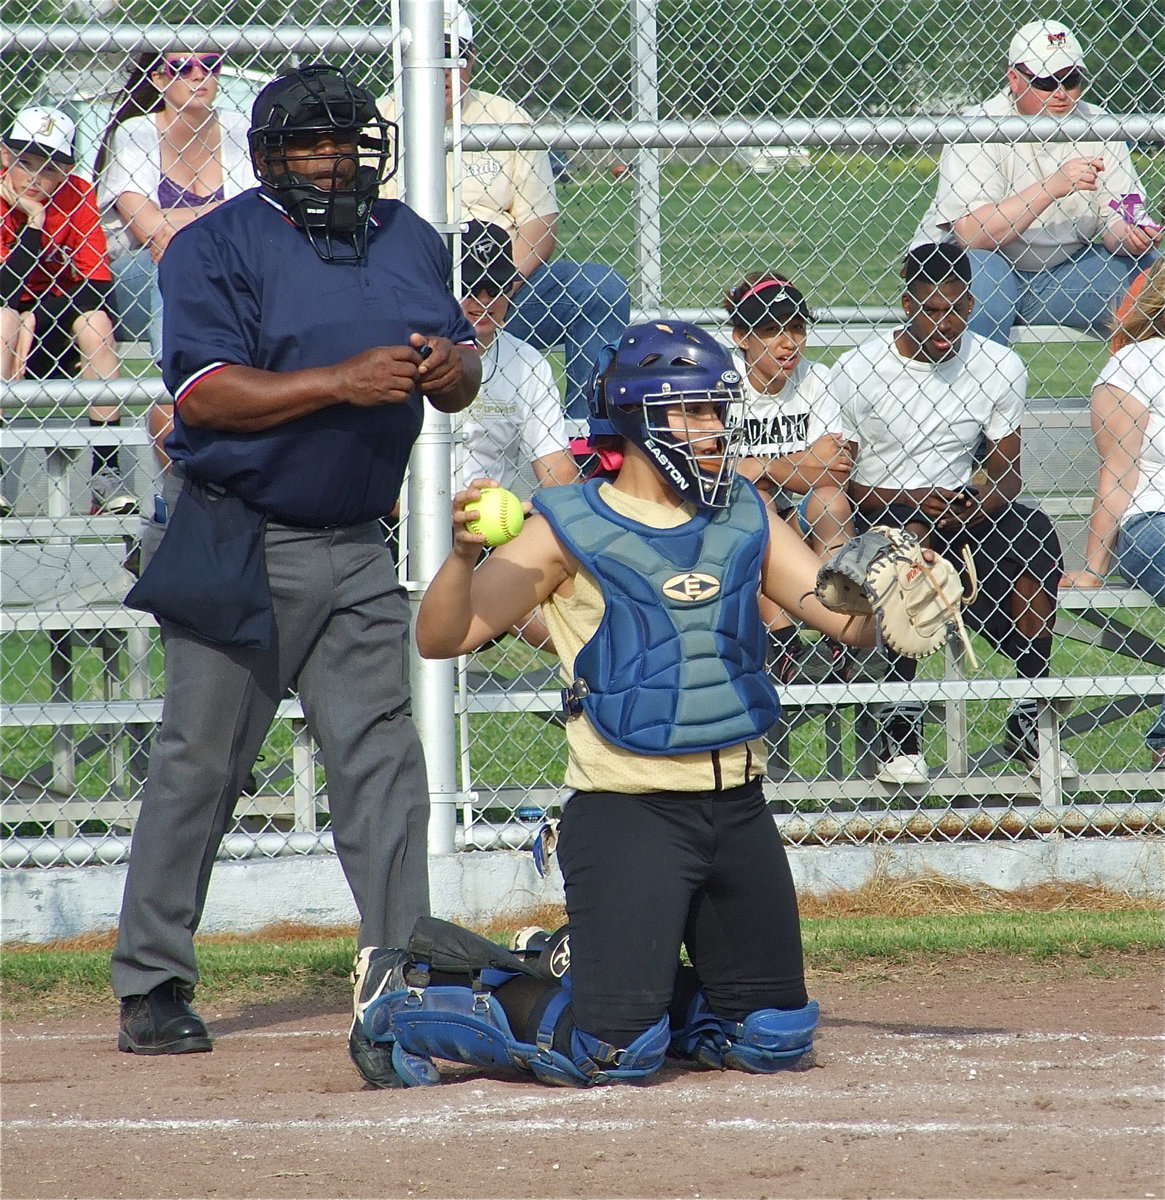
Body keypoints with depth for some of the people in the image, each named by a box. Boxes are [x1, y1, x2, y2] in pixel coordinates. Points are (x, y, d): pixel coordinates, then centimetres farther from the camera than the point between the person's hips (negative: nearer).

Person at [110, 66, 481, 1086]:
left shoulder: (411, 242, 10)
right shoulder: (218, 246, -8)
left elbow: (463, 375, 13)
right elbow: (203, 392, -18)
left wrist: (449, 368, -12)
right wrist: (342, 382, -27)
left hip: (355, 554, 5)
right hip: (235, 544, -5)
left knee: (381, 763, -1)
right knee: (198, 766, 1)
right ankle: (151, 989, 11)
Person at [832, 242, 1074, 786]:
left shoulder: (1000, 367, 4)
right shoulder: (857, 370, -6)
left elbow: (1006, 471, 8)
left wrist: (982, 502, -16)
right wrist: (910, 502, -22)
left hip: (960, 512, 3)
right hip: (875, 513, -3)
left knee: (1033, 532, -28)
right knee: (912, 535, -38)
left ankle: (1030, 718, -23)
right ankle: (901, 721, -32)